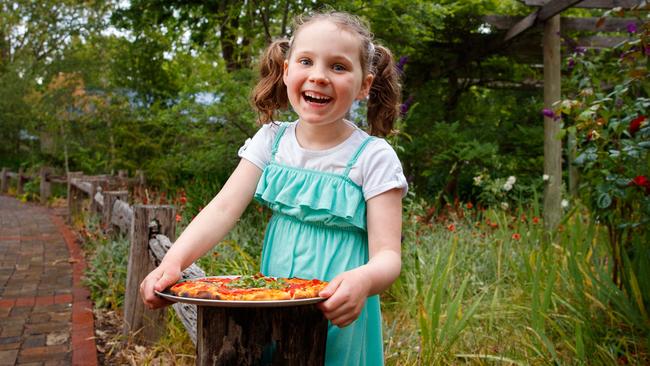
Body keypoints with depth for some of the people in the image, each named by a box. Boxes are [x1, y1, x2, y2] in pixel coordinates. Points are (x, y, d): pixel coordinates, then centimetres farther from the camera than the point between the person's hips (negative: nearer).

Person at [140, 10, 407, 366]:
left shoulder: (374, 157, -13)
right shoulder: (271, 141, -2)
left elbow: (387, 255, -17)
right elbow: (223, 208, -10)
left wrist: (363, 280, -40)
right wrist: (173, 261, -27)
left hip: (338, 318, -3)